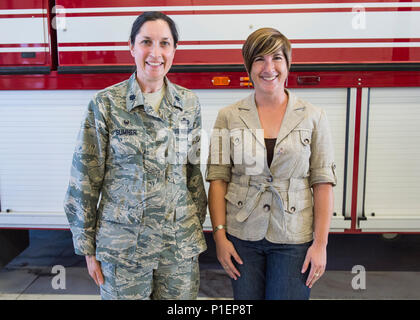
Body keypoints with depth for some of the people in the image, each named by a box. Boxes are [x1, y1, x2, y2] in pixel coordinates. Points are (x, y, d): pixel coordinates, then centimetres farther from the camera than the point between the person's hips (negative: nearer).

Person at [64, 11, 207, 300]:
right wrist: (88, 248, -2)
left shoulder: (189, 103, 2)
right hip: (122, 243, -2)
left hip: (180, 243, 3)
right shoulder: (106, 103, -7)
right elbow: (84, 179, -4)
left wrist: (198, 227, 11)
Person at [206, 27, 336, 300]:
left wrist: (320, 243, -6)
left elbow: (323, 183, -2)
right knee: (246, 299, 13)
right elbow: (218, 178, -1)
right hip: (242, 236, 1)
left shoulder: (313, 117, -2)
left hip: (293, 239, -1)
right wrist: (220, 235, -5)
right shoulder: (229, 117, 0)